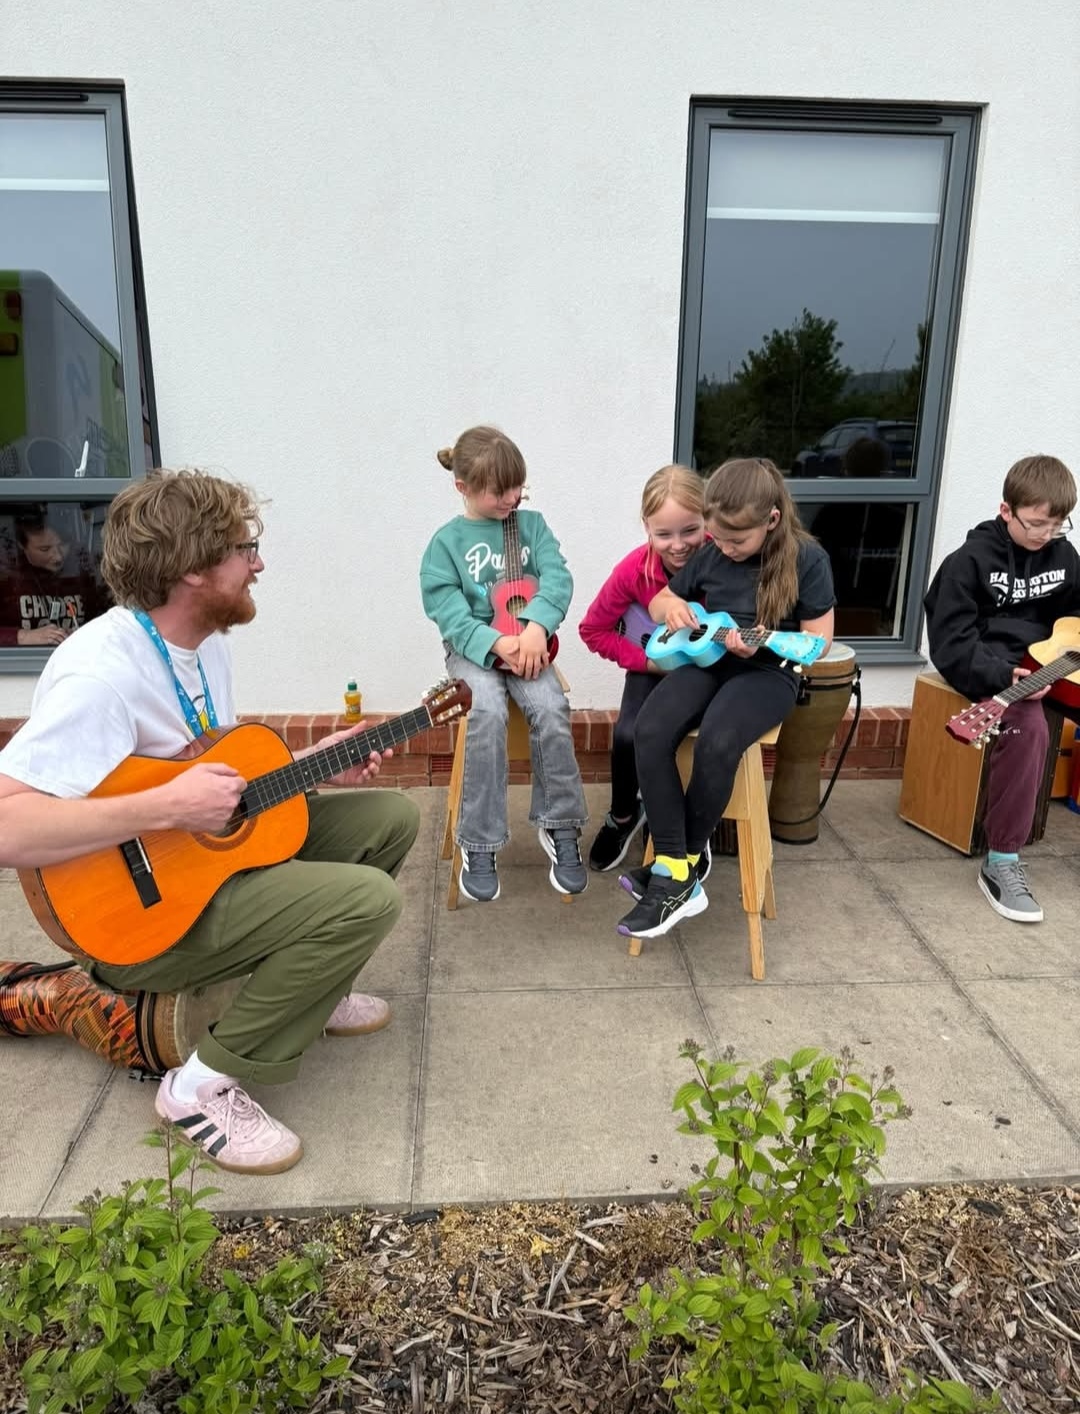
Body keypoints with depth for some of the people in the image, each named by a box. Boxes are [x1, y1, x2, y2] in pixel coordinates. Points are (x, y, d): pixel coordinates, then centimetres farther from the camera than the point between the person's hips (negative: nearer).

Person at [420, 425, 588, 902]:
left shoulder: (532, 525, 8)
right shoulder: (447, 541, 2)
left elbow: (557, 578, -5)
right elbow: (448, 607, -8)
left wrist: (535, 626, -23)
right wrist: (497, 643, -22)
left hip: (527, 642, 2)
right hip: (474, 647, -2)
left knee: (551, 707, -28)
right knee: (487, 713, -31)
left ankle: (559, 826, -10)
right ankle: (479, 843, -18)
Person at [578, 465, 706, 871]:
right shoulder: (636, 568, -20)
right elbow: (593, 629, -7)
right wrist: (646, 661, -15)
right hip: (656, 665, 1)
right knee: (628, 735, -23)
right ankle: (623, 817, 11)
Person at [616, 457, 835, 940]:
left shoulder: (806, 558, -6)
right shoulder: (710, 554, 6)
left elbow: (819, 640, -3)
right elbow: (660, 601, 19)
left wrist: (764, 642, -21)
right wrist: (670, 607, -6)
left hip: (768, 671, -4)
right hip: (708, 661, 4)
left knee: (717, 743, -35)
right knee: (650, 732, -27)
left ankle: (685, 862, -12)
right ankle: (676, 872, -22)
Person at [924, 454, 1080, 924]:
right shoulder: (971, 560, -10)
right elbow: (951, 644, -15)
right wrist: (1004, 675, -28)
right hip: (990, 666, -7)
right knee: (1027, 726, -35)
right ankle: (1000, 863, -26)